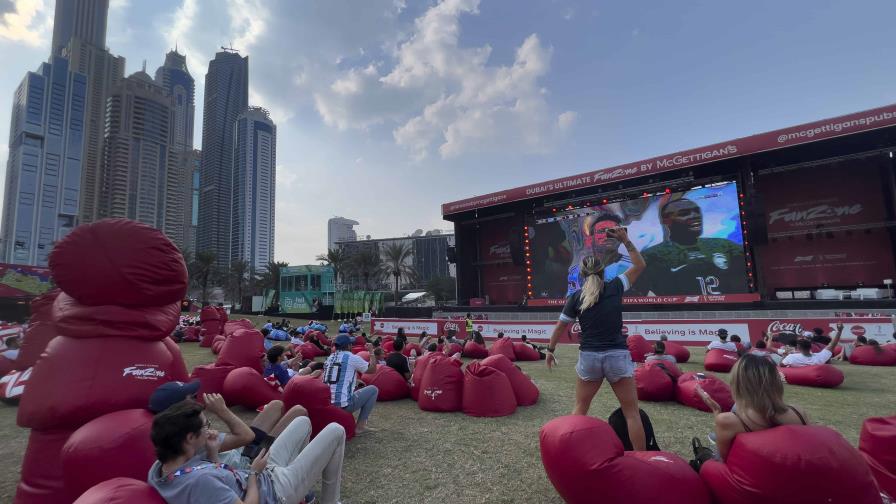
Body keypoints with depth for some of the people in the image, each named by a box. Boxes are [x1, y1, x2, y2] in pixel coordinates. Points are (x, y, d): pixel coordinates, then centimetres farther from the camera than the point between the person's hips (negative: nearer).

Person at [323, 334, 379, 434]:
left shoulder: (330, 358, 12)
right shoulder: (352, 358, -6)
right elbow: (372, 369, 5)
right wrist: (371, 351, 17)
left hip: (327, 404, 7)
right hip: (344, 404, -7)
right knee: (373, 389, 11)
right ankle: (360, 426, 8)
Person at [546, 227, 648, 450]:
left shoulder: (576, 297, 1)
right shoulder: (615, 287, 0)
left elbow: (560, 327, 6)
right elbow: (640, 265, 13)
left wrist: (550, 350, 17)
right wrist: (625, 240, 14)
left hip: (589, 357, 1)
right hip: (617, 356, -1)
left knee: (580, 408, 18)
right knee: (632, 412, 9)